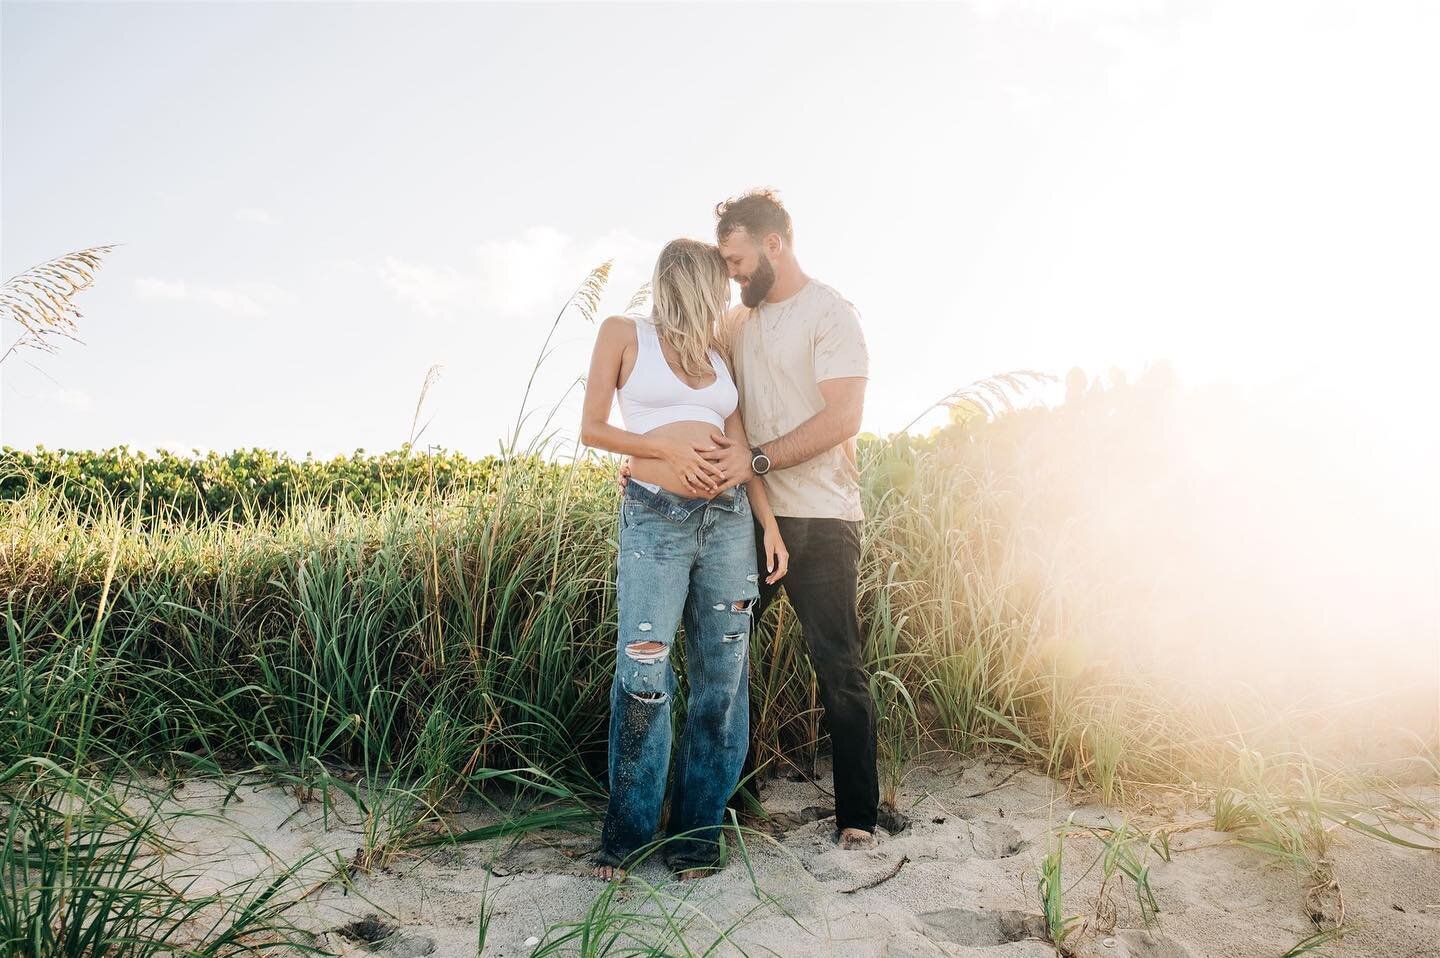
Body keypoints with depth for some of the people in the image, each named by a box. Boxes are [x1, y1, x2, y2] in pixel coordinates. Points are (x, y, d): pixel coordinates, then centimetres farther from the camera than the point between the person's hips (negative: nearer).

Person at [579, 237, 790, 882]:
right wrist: (666, 447, -10)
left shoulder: (717, 354, 19)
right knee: (643, 672, -12)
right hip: (655, 518, -5)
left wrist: (769, 523, 6)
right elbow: (592, 428, 3)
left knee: (722, 677, 3)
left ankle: (698, 832, 15)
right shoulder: (625, 334, 7)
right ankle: (626, 833, 6)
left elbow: (740, 447, 15)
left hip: (729, 518, 5)